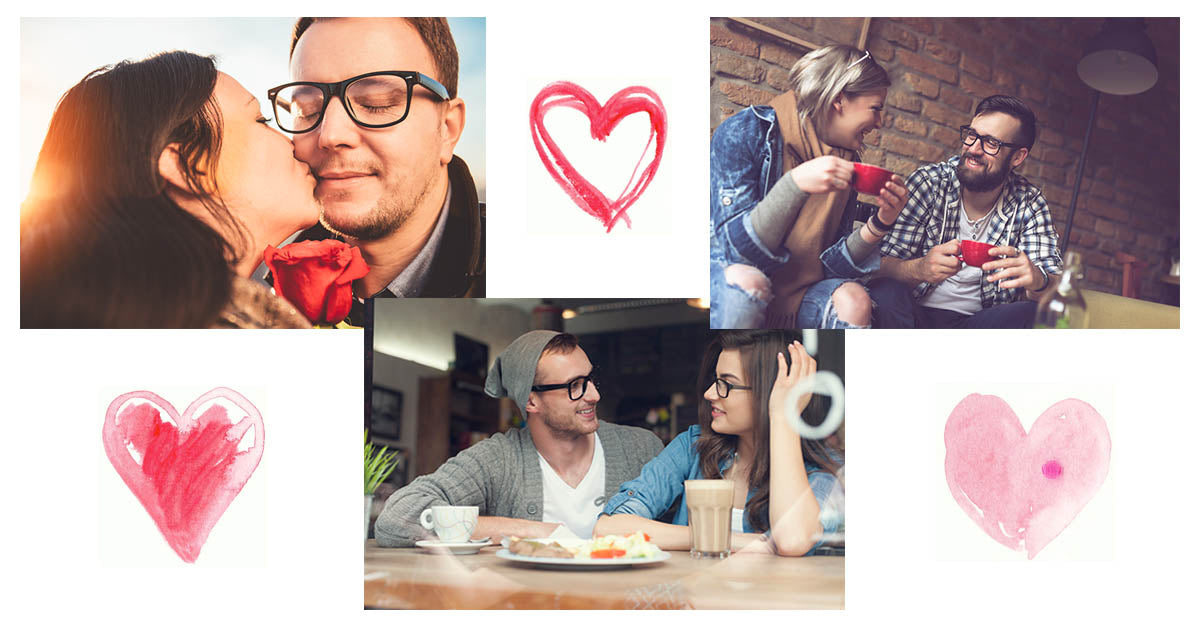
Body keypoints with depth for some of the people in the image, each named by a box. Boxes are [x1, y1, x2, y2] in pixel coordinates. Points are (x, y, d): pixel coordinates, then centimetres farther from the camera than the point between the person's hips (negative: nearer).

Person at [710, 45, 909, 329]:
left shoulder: (844, 164, 3)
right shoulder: (745, 132, -14)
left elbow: (832, 265, 1)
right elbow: (736, 248, -22)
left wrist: (879, 225, -16)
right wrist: (796, 184, -36)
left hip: (794, 292, 4)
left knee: (854, 300, -24)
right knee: (746, 280, -37)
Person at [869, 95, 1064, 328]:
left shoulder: (1029, 204, 1)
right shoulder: (928, 183, -5)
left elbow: (1054, 288, -6)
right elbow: (881, 266, -12)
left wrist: (1037, 280, -31)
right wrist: (919, 269, -36)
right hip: (914, 316, -2)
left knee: (1034, 312, -27)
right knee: (886, 292, -33)